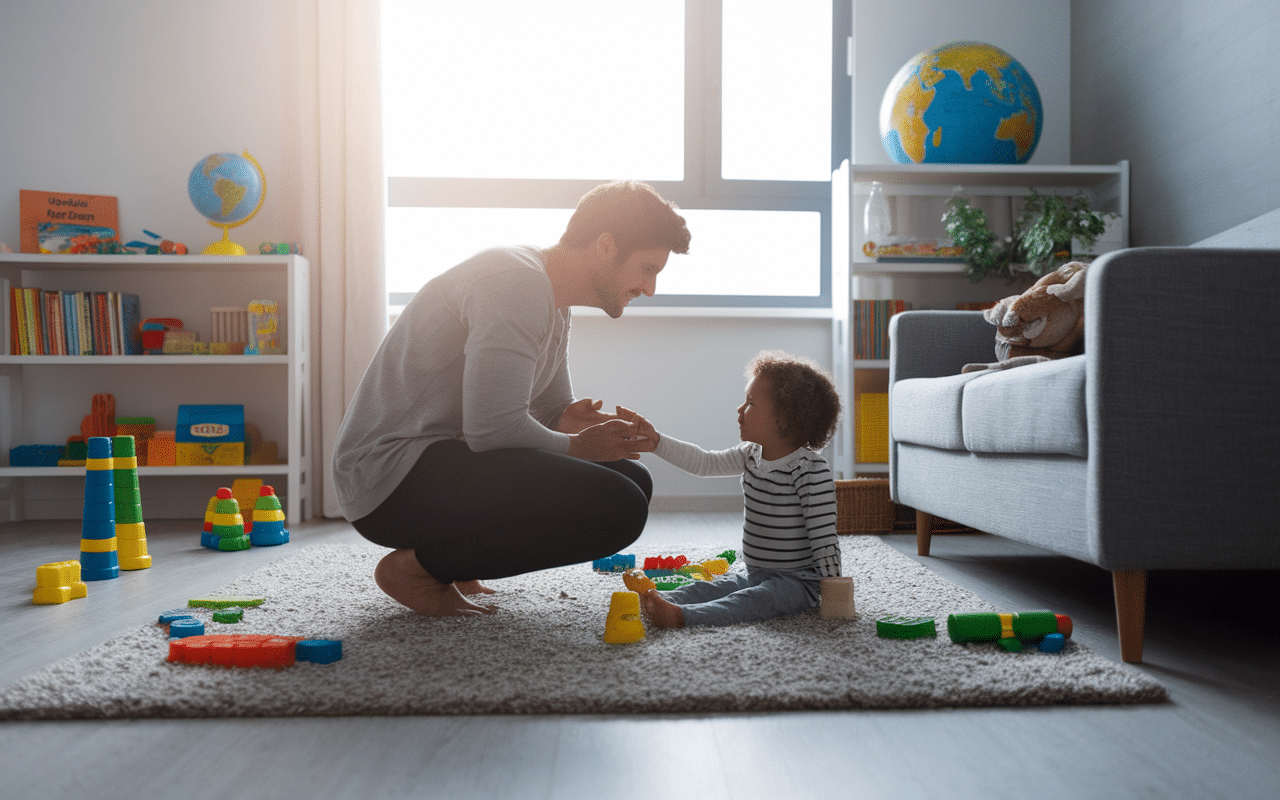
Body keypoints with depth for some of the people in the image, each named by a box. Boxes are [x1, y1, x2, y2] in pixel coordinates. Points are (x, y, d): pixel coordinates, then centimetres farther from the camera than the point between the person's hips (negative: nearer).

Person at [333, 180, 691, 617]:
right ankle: (417, 566, -7)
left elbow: (554, 410, 21)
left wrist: (570, 422, -3)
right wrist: (575, 445, -7)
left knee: (632, 479, 8)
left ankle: (440, 552, 9)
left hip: (444, 459, 10)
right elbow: (492, 429, -24)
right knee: (619, 508, -23)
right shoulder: (515, 281, -18)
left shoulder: (553, 305, 15)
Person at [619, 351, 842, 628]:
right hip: (754, 575, 9)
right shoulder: (752, 455, 6)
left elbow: (824, 536, -19)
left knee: (752, 601, -33)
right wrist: (655, 439, 3)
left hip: (798, 582, -9)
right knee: (704, 588, -12)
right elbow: (704, 463, 10)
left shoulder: (811, 470, -19)